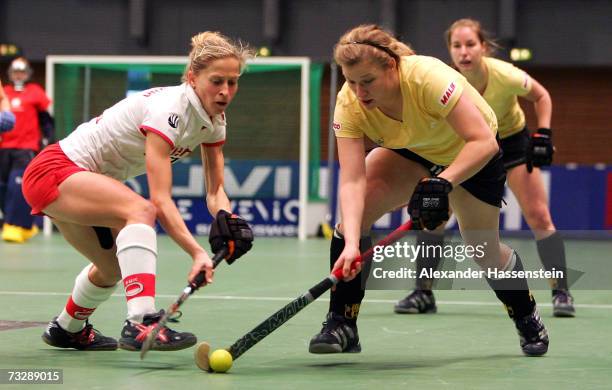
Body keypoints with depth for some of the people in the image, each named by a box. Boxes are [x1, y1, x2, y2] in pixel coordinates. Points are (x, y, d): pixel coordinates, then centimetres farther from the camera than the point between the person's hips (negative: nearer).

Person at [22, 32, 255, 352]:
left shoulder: (214, 119, -2)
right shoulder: (167, 109, -28)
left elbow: (215, 190, 0)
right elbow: (160, 200, -34)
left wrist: (226, 219, -23)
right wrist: (197, 253, -43)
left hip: (87, 180, 10)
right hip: (53, 171, -10)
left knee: (114, 269, 24)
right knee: (140, 210, -34)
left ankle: (67, 328, 54)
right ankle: (140, 324, -43)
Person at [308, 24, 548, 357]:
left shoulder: (429, 78, -40)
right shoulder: (349, 103, -28)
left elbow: (483, 142, -40)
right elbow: (352, 180, -34)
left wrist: (441, 183, -51)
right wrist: (351, 243, -47)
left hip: (474, 155, -3)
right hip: (409, 152, 3)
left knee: (485, 252, 1)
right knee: (355, 209, -20)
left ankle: (528, 318, 33)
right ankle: (341, 324, -11)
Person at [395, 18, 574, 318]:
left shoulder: (505, 76, -31)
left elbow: (541, 96, -9)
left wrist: (543, 135, -19)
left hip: (513, 140, -1)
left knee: (538, 217, -10)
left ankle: (560, 292, 2)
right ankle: (423, 293, 2)